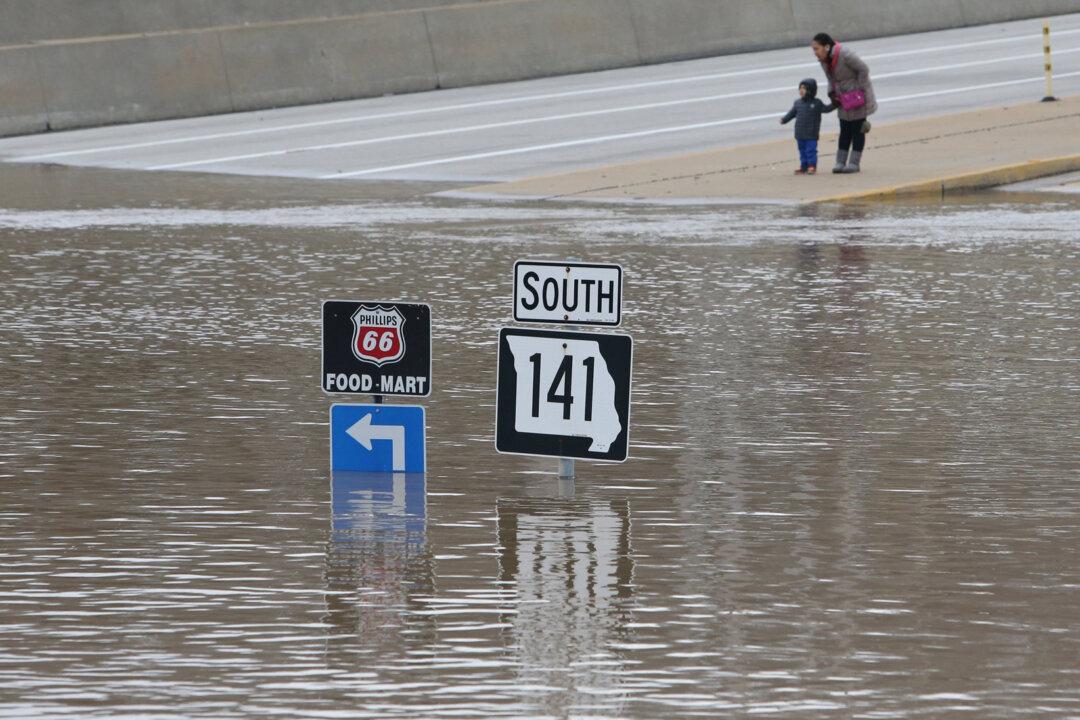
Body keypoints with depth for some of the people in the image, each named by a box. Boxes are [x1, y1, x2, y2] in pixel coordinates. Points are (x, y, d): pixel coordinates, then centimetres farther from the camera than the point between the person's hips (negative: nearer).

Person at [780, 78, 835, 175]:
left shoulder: (816, 103, -3)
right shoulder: (798, 103, 8)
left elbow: (826, 109, 5)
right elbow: (792, 113, 14)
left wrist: (835, 104, -6)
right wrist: (784, 120, 5)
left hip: (811, 134, -4)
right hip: (800, 134, 4)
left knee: (811, 150, -5)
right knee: (802, 151, 10)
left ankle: (812, 166, 3)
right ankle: (803, 166, 18)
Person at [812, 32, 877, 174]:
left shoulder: (845, 55, -27)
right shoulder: (824, 59, -3)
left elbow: (863, 70, -21)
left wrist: (860, 91, -16)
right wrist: (832, 93, -1)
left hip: (859, 97, -7)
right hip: (845, 98, 7)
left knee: (857, 129, 1)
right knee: (845, 130, 8)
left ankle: (855, 163, 6)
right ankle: (840, 162, 10)